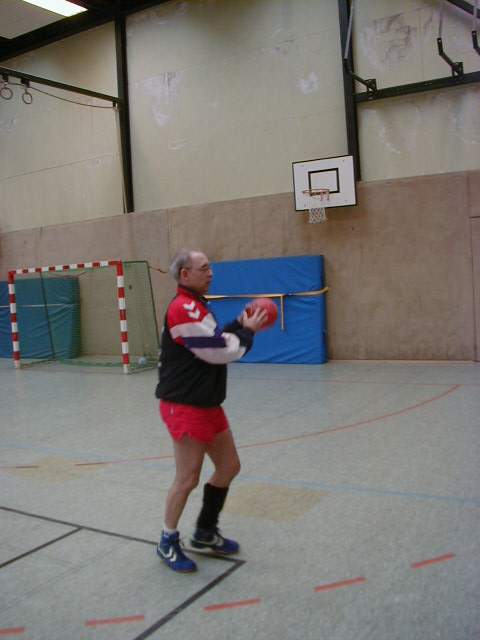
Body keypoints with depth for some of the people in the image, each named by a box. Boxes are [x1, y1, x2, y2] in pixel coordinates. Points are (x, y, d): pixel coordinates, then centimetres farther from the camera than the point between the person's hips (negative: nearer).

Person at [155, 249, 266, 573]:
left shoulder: (196, 306, 14)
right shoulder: (183, 309, -19)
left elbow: (215, 341, 19)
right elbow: (220, 352, -21)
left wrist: (240, 326, 6)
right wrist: (247, 330, -7)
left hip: (207, 404, 10)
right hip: (185, 407, -10)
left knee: (229, 466, 16)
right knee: (188, 479, 0)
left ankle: (206, 532, 32)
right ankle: (168, 543, 21)